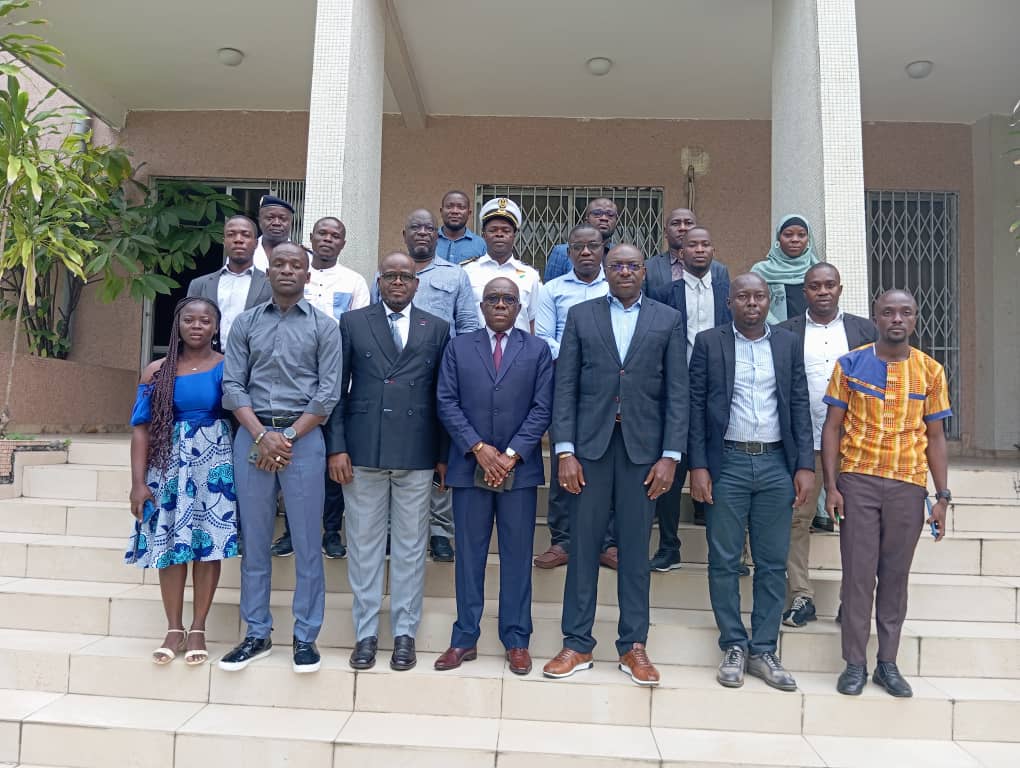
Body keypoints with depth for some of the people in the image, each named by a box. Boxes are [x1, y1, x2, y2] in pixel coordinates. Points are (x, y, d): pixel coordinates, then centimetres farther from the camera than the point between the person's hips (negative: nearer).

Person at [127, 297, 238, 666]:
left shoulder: (228, 368, -1)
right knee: (171, 543, 4)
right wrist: (138, 482, -2)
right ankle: (174, 629, 15)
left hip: (214, 464, -2)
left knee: (208, 542, 0)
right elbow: (142, 428, 3)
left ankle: (198, 629, 11)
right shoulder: (157, 371, 6)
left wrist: (239, 469, -11)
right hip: (170, 464, 2)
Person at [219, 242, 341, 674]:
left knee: (306, 542, 1)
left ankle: (305, 637, 11)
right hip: (252, 435, 2)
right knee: (254, 540, 8)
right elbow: (232, 385, 4)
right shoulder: (246, 323, 10)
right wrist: (261, 435, -9)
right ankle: (257, 635, 19)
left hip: (303, 436, -2)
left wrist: (287, 437, -9)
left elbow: (328, 392, -2)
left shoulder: (324, 327, 4)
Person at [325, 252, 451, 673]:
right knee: (364, 544, 7)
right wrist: (336, 447, -3)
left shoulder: (437, 329, 9)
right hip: (363, 450, 0)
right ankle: (366, 633, 20)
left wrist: (444, 455, 4)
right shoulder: (351, 323, 8)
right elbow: (337, 389, 4)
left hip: (417, 453, 0)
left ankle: (404, 634, 19)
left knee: (411, 546, 7)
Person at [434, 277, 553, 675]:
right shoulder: (458, 347, 9)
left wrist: (511, 455, -10)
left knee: (517, 555, 6)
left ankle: (516, 641, 17)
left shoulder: (538, 350, 8)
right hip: (469, 465, 1)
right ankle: (465, 639, 18)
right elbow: (447, 403, 1)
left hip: (520, 467, 0)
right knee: (469, 554, 7)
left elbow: (542, 408, 0)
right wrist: (479, 448, -10)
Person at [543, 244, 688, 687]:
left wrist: (670, 456, -5)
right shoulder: (580, 317, 8)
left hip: (642, 446, 0)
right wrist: (564, 451, -5)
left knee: (635, 549, 7)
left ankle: (633, 647, 19)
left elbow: (677, 392, 3)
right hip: (590, 444, 0)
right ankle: (577, 645, 17)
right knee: (583, 545, 5)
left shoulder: (668, 320, 8)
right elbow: (565, 387, 3)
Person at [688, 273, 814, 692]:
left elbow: (800, 406, 8)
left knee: (773, 563, 7)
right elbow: (696, 406, 0)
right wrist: (697, 466, -7)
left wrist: (805, 465, 1)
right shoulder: (709, 342, 2)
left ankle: (764, 652, 19)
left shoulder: (788, 343, 9)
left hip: (776, 464, 2)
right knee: (724, 560, 4)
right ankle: (734, 647, 18)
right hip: (726, 464, -2)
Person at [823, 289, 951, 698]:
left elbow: (935, 437, 8)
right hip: (857, 481, -1)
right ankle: (855, 663, 12)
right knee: (858, 573, 2)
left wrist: (942, 496, 3)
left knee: (895, 575, 9)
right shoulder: (850, 365, 0)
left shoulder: (931, 371, 5)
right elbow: (832, 427, 1)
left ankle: (888, 663, 20)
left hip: (908, 485, 2)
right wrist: (831, 485, -7)